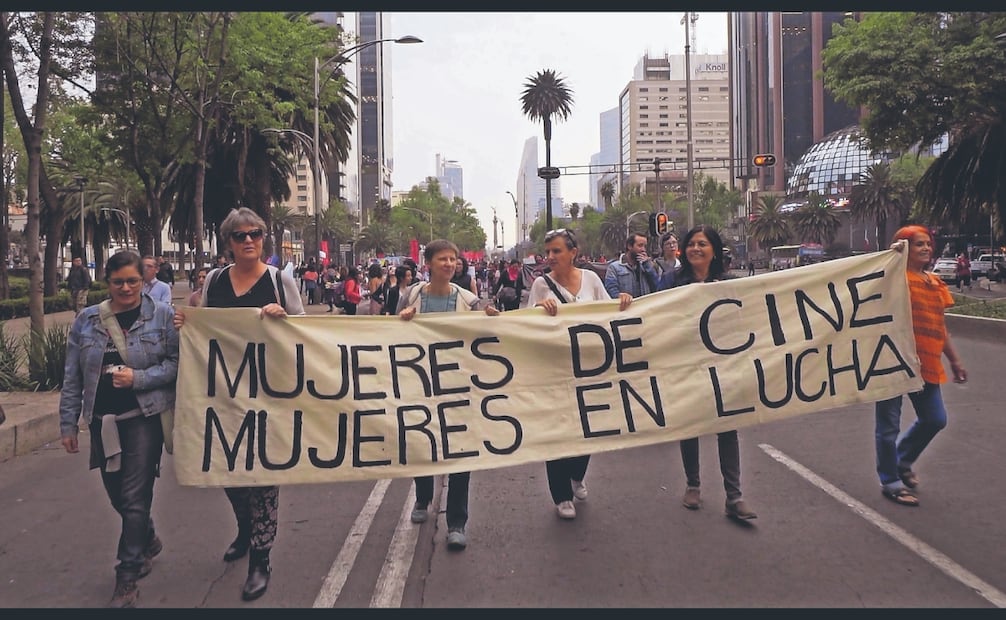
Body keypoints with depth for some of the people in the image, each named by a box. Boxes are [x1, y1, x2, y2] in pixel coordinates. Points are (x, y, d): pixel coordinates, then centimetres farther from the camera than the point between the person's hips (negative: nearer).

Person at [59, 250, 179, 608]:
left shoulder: (163, 315, -4)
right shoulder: (86, 321, 6)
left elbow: (177, 362, -6)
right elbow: (72, 377, 8)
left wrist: (139, 377, -19)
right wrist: (68, 424, 7)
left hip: (145, 416, -4)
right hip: (103, 420, 4)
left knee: (135, 497, -3)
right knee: (117, 494, 15)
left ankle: (127, 577, 11)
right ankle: (148, 541, 42)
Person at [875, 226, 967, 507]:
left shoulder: (935, 283, 15)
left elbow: (939, 326, 21)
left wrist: (954, 359, 24)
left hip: (926, 365, 8)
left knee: (935, 419, 14)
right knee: (889, 424, 2)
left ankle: (903, 460, 37)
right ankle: (890, 482, 16)